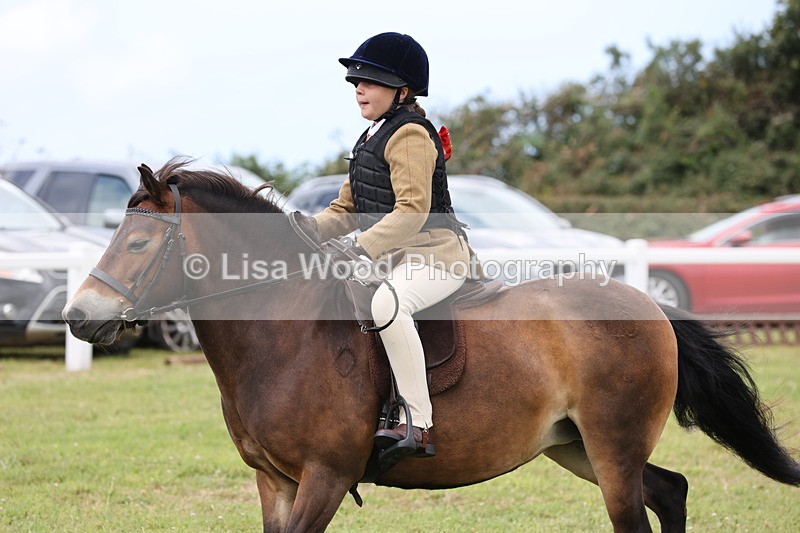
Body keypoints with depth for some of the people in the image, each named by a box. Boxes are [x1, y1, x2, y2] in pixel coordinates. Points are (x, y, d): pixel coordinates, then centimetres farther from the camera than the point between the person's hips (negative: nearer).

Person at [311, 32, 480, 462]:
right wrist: (310, 229, -1)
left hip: (436, 253, -11)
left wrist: (363, 248, -30)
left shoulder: (409, 134, -12)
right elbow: (347, 210, 18)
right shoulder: (371, 139, 18)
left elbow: (411, 210, -23)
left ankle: (418, 425, -37)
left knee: (386, 303, -37)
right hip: (393, 256, 11)